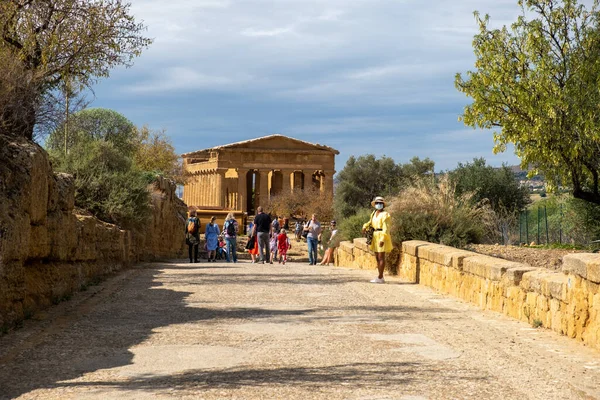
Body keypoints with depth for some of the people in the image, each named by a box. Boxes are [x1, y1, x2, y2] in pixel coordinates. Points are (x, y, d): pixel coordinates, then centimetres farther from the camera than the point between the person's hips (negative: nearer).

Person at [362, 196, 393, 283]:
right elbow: (371, 222, 23)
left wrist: (382, 239, -25)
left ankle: (380, 278, -7)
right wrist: (365, 227, 2)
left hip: (382, 237, -9)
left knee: (381, 257, -8)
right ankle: (381, 278, 12)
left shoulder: (385, 215, -11)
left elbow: (386, 228, -17)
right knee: (377, 257, 8)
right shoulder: (374, 213, 13)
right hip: (375, 237, 9)